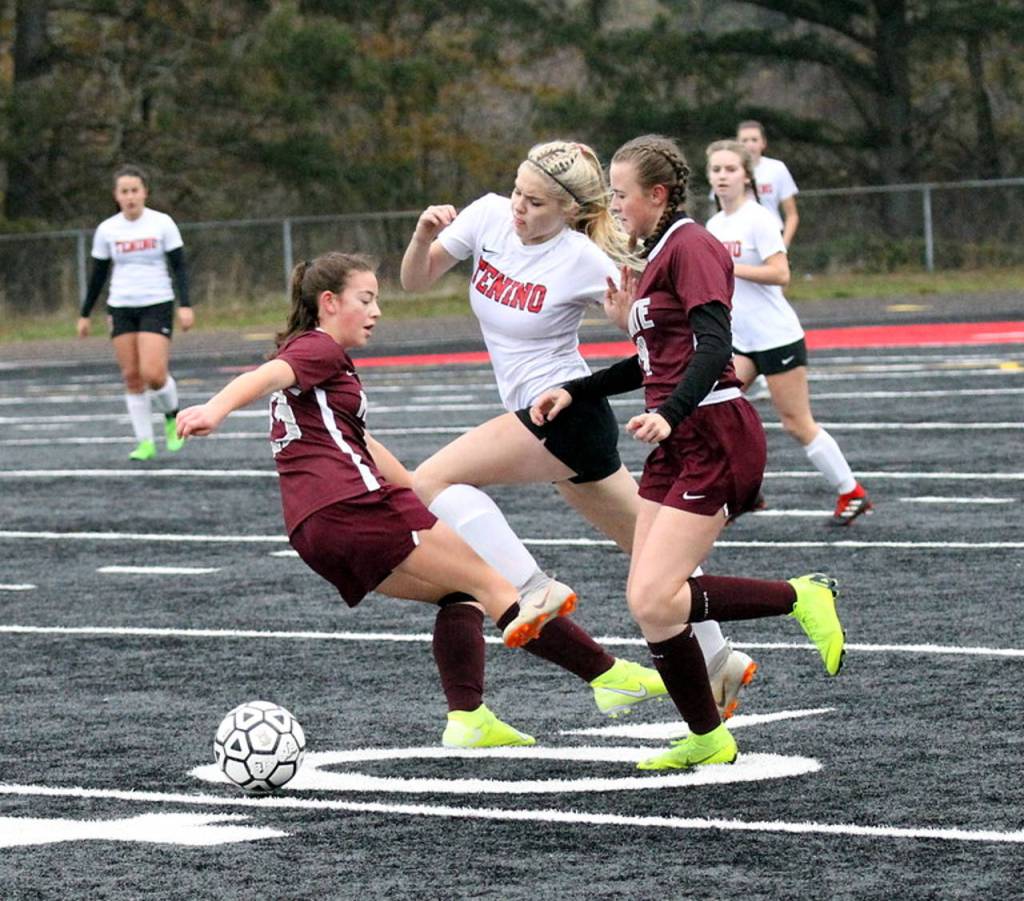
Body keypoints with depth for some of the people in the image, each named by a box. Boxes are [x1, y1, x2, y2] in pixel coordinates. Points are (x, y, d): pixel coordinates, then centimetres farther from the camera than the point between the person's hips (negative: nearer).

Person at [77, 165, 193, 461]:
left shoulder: (162, 223, -4)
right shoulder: (107, 230, 3)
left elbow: (179, 267, -3)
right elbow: (98, 274, 12)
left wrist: (185, 306, -12)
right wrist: (85, 314, 13)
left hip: (157, 305, -3)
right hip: (121, 308, 3)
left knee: (153, 374, -15)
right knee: (131, 377, -1)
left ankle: (172, 418, 16)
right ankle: (145, 442, 7)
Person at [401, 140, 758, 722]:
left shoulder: (584, 263, -18)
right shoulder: (490, 216, -2)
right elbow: (416, 280, 5)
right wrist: (425, 235, -16)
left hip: (565, 411, -8)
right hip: (550, 418, 8)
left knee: (433, 482, -19)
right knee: (645, 546, 18)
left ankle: (534, 591, -18)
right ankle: (720, 662, 30)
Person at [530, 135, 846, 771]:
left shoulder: (690, 247, -10)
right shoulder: (655, 255, 19)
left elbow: (714, 346, -23)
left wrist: (668, 416, -35)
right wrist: (574, 393, 24)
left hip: (714, 439, -10)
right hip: (677, 447, 10)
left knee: (652, 599, -17)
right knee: (649, 602, 4)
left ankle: (801, 598, -3)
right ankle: (707, 738, 15)